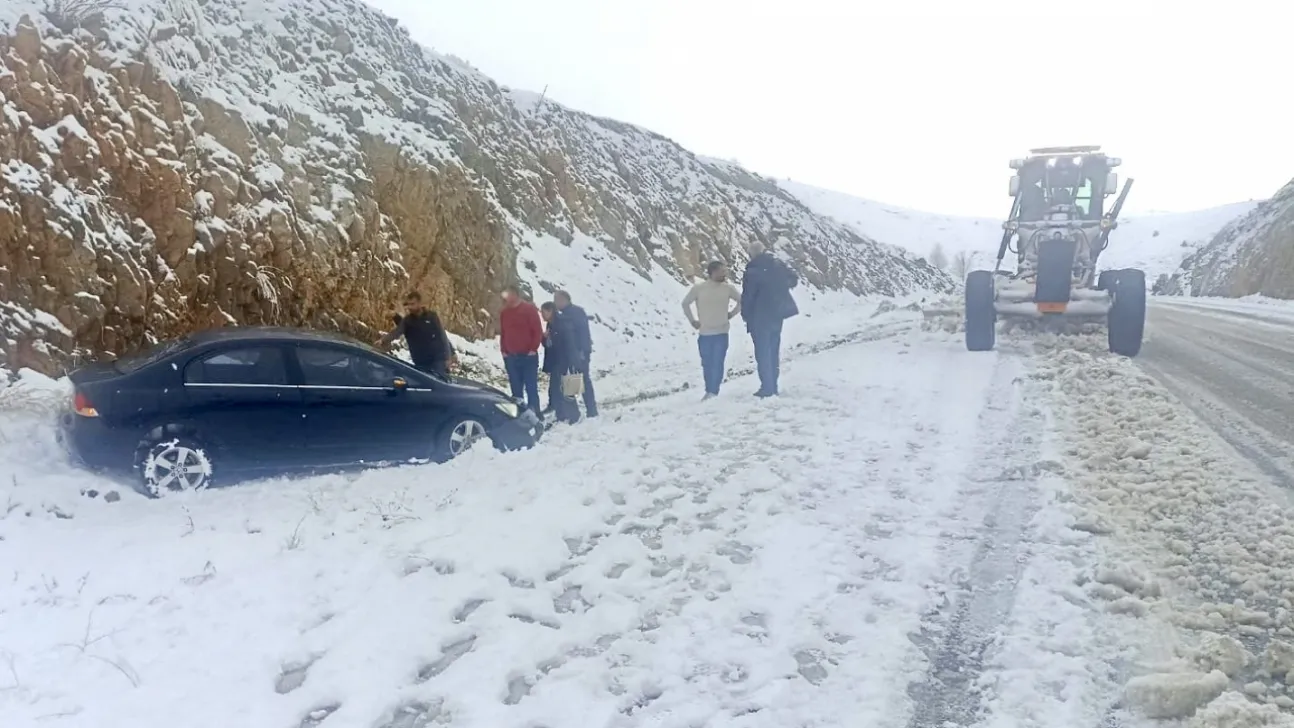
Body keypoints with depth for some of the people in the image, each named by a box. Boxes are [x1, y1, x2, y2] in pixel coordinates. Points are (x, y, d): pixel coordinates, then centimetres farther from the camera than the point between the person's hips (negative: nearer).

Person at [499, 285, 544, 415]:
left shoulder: (529, 309, -3)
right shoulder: (504, 312, 12)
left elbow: (538, 330, -6)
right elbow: (502, 333, 17)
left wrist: (533, 349, -10)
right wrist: (504, 351, 7)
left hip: (528, 356, -4)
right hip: (510, 357, 5)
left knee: (531, 387, -4)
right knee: (516, 389, 6)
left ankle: (533, 414, 0)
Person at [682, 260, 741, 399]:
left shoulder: (728, 288, -3)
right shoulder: (698, 288, -7)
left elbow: (741, 301, 14)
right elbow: (685, 303, 8)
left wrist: (731, 314, 7)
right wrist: (692, 320, 7)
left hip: (721, 333, 0)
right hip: (704, 333, 0)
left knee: (717, 363, -7)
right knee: (707, 364, 7)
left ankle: (713, 392, -4)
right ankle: (709, 391, 18)